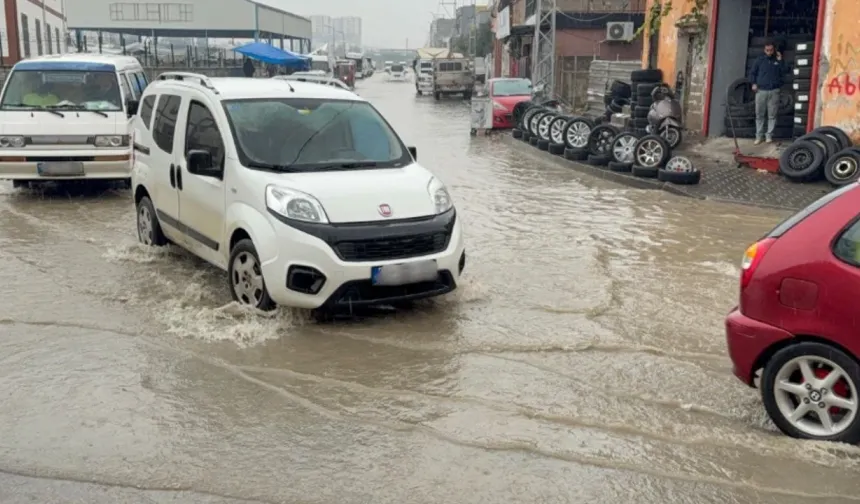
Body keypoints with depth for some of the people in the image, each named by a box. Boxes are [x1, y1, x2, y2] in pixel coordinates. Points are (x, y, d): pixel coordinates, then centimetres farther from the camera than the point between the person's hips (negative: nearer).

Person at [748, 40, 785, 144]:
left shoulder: (778, 60, 9)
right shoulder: (759, 60, 8)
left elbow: (783, 72, 1)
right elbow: (752, 72, 11)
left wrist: (780, 61, -5)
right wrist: (753, 83, -2)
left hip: (774, 91, 0)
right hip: (761, 91, 0)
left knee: (772, 115, 1)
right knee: (759, 115, 2)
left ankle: (769, 135, 5)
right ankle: (759, 135, 8)